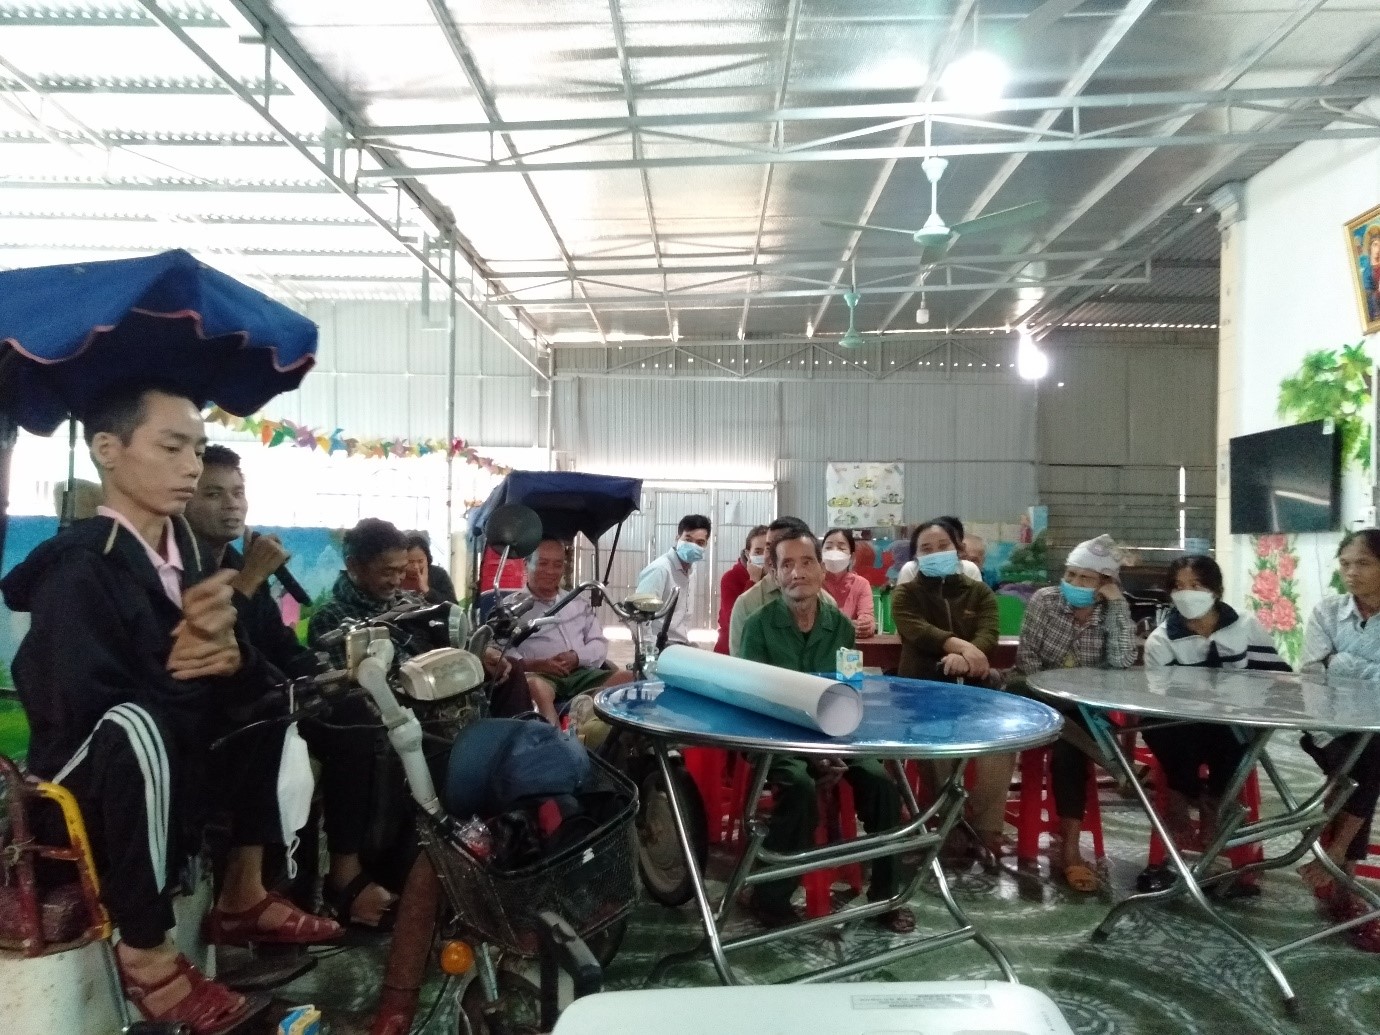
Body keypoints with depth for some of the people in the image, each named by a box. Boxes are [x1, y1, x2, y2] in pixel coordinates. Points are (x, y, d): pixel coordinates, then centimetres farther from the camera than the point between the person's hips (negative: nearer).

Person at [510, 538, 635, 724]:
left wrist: (577, 657, -4)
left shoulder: (580, 602, 25)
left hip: (581, 673, 4)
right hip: (541, 676, -4)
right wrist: (534, 664, -20)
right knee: (534, 685, -40)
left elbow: (600, 644, 19)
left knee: (628, 679, -22)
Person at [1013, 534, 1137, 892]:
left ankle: (1069, 845, -24)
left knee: (1068, 749, -29)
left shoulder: (1113, 612, -2)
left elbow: (1122, 662, -18)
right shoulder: (1044, 600, -4)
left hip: (1087, 706, 0)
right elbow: (1026, 659, -6)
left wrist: (1117, 603, -18)